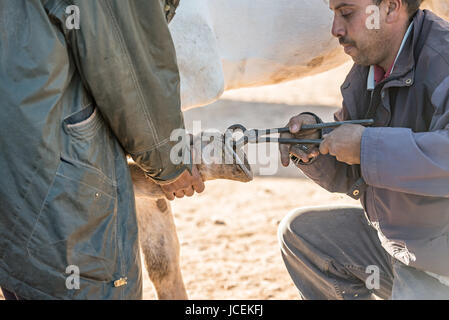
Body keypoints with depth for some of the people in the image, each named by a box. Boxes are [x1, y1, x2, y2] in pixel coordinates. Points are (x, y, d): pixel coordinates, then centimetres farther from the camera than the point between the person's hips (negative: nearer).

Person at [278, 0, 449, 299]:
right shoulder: (364, 72, 5)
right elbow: (348, 177, 11)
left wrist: (368, 145, -34)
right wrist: (314, 141, -9)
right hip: (389, 239, 9)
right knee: (298, 231, 14)